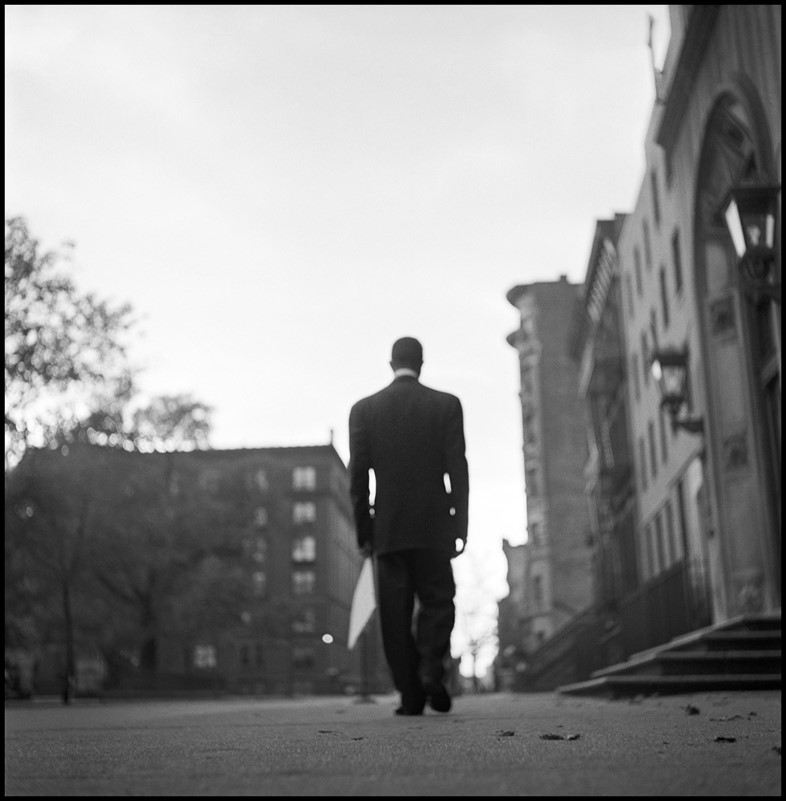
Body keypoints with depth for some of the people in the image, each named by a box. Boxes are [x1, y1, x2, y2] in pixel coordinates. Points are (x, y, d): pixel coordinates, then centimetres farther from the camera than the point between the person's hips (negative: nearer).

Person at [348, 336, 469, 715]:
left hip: (387, 528, 1)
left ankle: (410, 694, 3)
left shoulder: (364, 409, 5)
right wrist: (460, 526, 1)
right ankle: (431, 668, -11)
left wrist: (363, 531, 7)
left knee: (396, 613, 5)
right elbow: (457, 468, -2)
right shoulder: (446, 404, 1)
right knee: (437, 602, 10)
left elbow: (357, 475, 3)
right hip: (433, 527, -1)